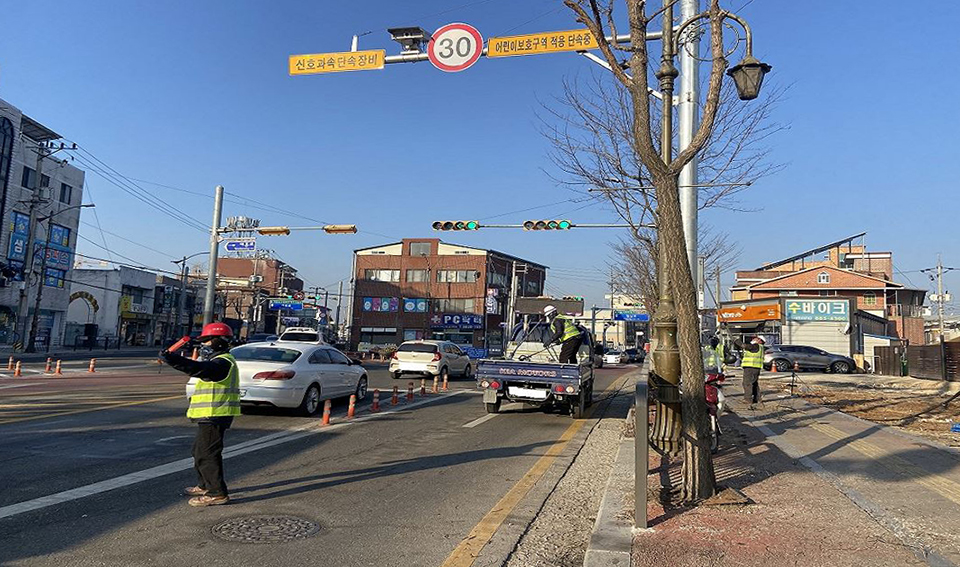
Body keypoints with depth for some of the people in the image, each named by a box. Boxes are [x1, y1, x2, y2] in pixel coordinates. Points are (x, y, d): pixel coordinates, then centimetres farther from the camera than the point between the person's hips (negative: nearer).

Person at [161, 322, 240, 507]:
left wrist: (173, 359, -41)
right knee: (200, 450, 23)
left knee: (207, 454, -8)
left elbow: (199, 369, -34)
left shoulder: (223, 362, -19)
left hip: (214, 416, -12)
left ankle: (217, 493, -3)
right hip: (211, 415, 12)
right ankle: (204, 486, 37)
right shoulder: (220, 361, 18)